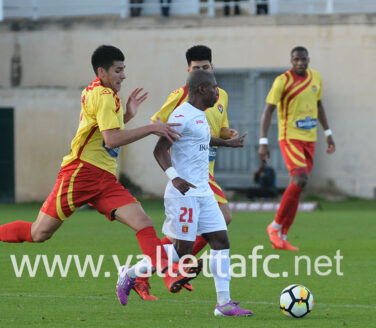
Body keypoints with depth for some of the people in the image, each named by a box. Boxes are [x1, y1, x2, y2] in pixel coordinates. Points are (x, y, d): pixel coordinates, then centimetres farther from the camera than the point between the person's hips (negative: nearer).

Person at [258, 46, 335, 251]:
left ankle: (281, 237, 11)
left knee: (297, 188, 4)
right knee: (300, 180, -22)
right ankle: (276, 227, -6)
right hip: (290, 138, -6)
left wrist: (328, 133, 22)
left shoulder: (315, 78, 9)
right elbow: (268, 111, -11)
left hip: (309, 139, 6)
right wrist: (263, 142, -18)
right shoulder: (283, 81, -10)